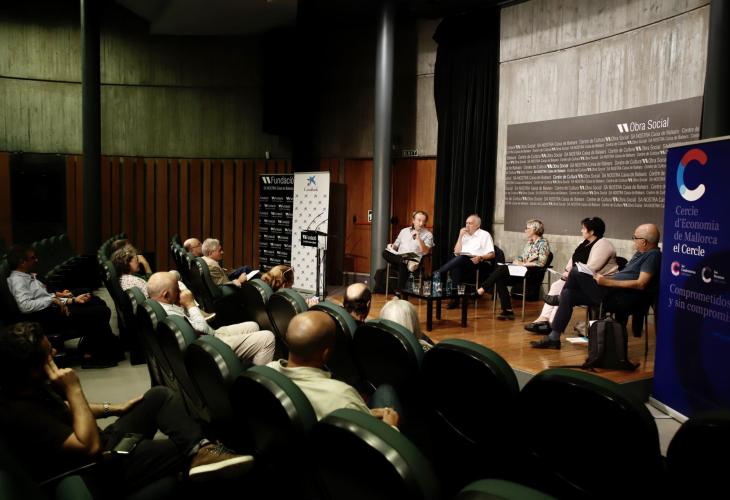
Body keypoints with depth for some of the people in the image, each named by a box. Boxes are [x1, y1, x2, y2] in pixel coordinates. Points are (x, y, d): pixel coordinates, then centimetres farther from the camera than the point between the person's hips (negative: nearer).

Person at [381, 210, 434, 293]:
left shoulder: (428, 235, 7)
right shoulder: (404, 231, 20)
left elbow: (425, 252, -6)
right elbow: (396, 245, 22)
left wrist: (418, 238, -15)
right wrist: (392, 246, -1)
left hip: (414, 259, -4)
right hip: (399, 258, 4)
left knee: (402, 265, -39)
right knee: (385, 253, -26)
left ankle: (399, 293, -37)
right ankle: (407, 263, -38)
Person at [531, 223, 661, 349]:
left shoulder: (653, 255, -9)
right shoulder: (641, 253, 21)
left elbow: (641, 284, -19)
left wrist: (608, 282, -20)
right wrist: (604, 278, 9)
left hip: (623, 298, -10)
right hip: (614, 292, 10)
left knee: (576, 273, -17)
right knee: (568, 294, 0)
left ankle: (558, 298, 12)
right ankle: (554, 338, 1)